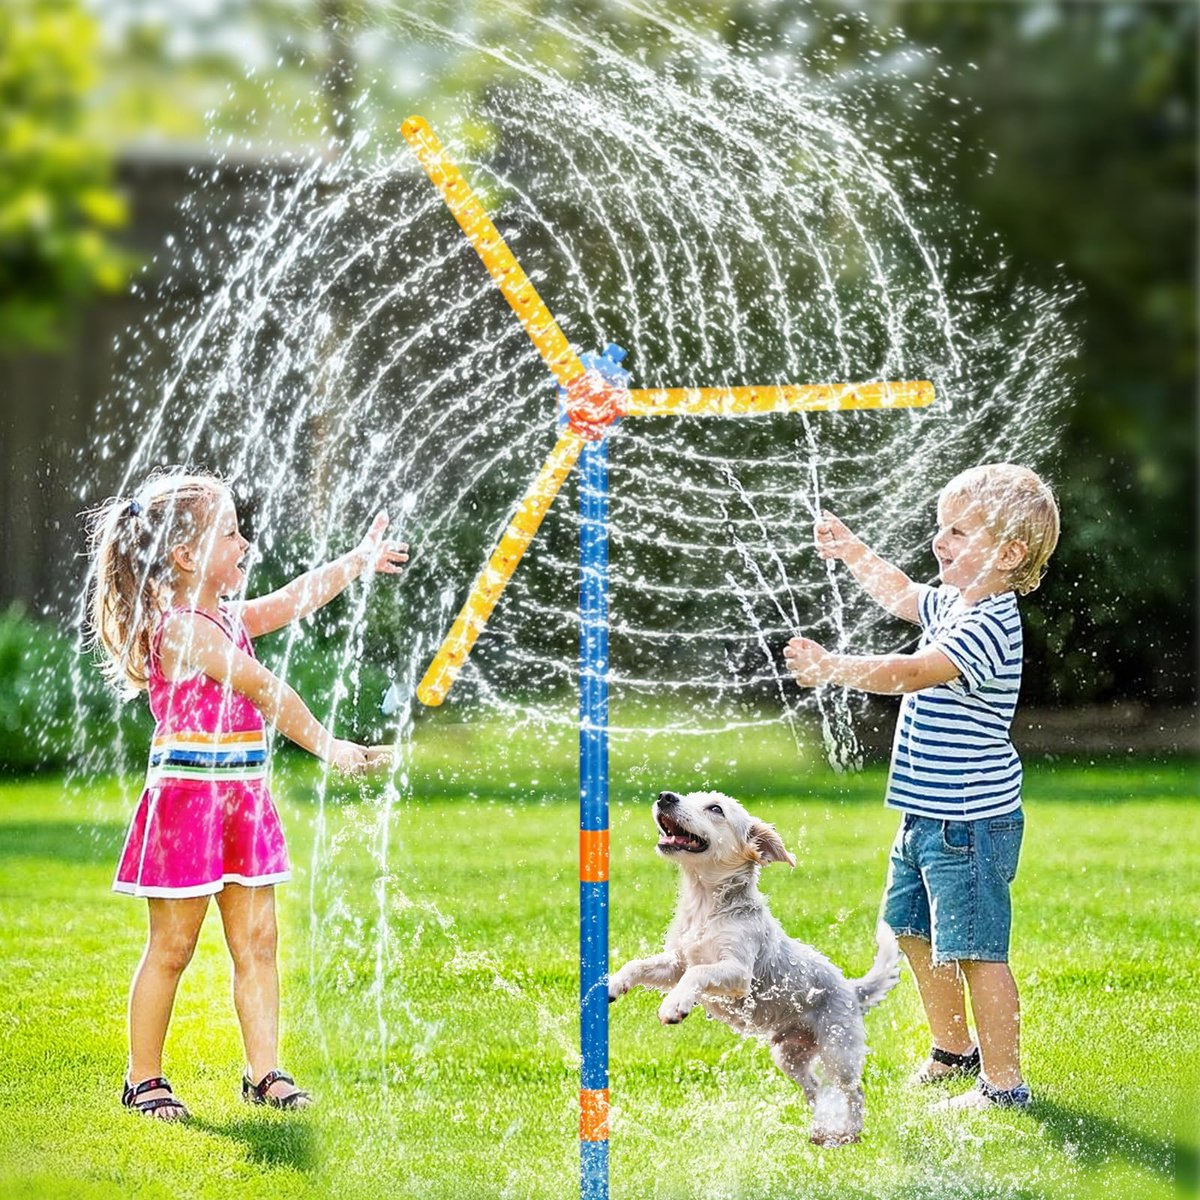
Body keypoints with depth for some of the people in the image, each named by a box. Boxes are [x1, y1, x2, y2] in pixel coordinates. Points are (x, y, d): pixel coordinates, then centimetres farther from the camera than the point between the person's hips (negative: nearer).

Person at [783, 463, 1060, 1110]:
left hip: (972, 821, -11)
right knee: (913, 930, 23)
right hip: (926, 816, 11)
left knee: (976, 950, -6)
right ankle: (953, 1048, 40)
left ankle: (1003, 1082, 3)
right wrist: (850, 550, 24)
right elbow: (901, 595, 32)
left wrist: (831, 668, -35)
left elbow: (911, 672, -34)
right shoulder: (952, 604, 9)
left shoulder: (989, 626, -23)